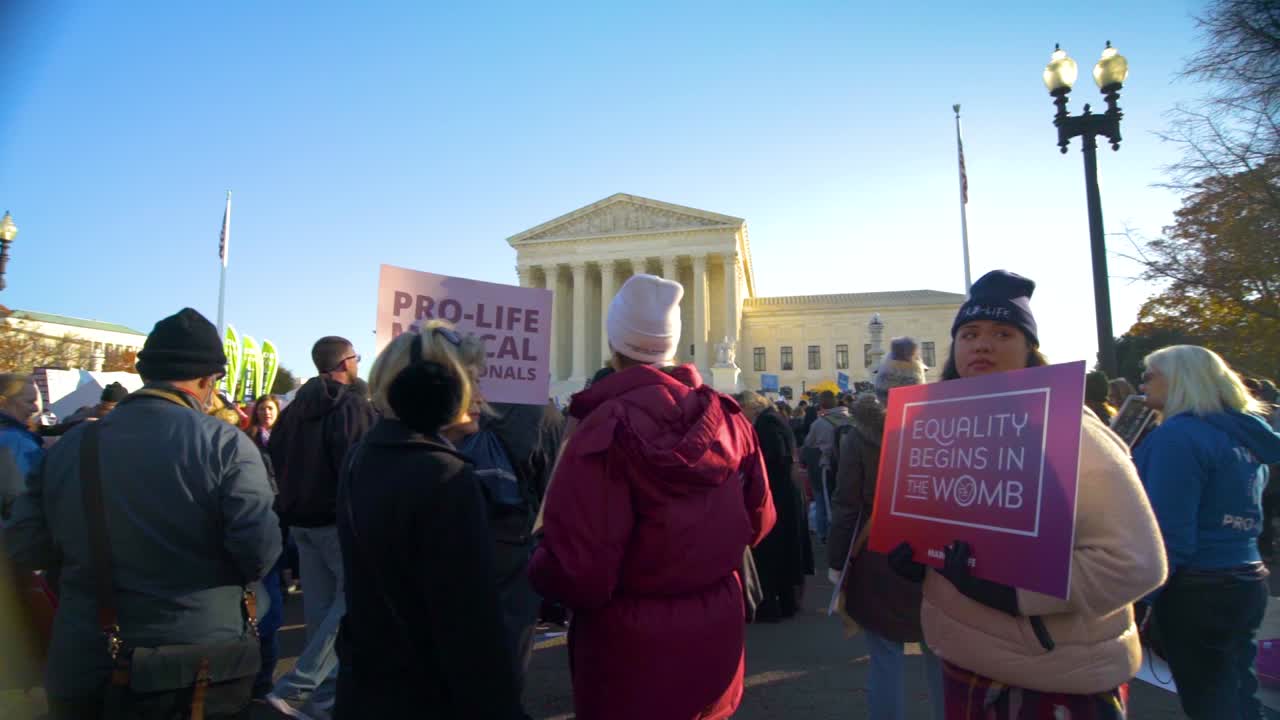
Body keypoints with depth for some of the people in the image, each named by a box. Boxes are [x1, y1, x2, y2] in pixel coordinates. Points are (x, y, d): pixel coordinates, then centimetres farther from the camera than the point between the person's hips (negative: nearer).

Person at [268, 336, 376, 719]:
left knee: (320, 604, 14)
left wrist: (291, 504, 20)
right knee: (350, 600, 0)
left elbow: (274, 458, 13)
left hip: (302, 519, 8)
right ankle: (293, 688, -4)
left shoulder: (296, 407, 11)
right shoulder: (354, 405, -13)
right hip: (341, 519, -8)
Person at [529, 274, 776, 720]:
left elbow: (578, 571, -27)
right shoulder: (727, 416, -5)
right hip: (718, 631, 5)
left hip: (634, 649, -5)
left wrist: (539, 567, -6)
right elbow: (757, 522, 7)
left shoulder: (607, 429, -24)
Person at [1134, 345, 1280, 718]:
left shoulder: (1178, 434, -17)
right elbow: (1227, 513, 17)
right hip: (1247, 581, 9)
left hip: (1198, 591, -9)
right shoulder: (1244, 436, 11)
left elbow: (1168, 535, -23)